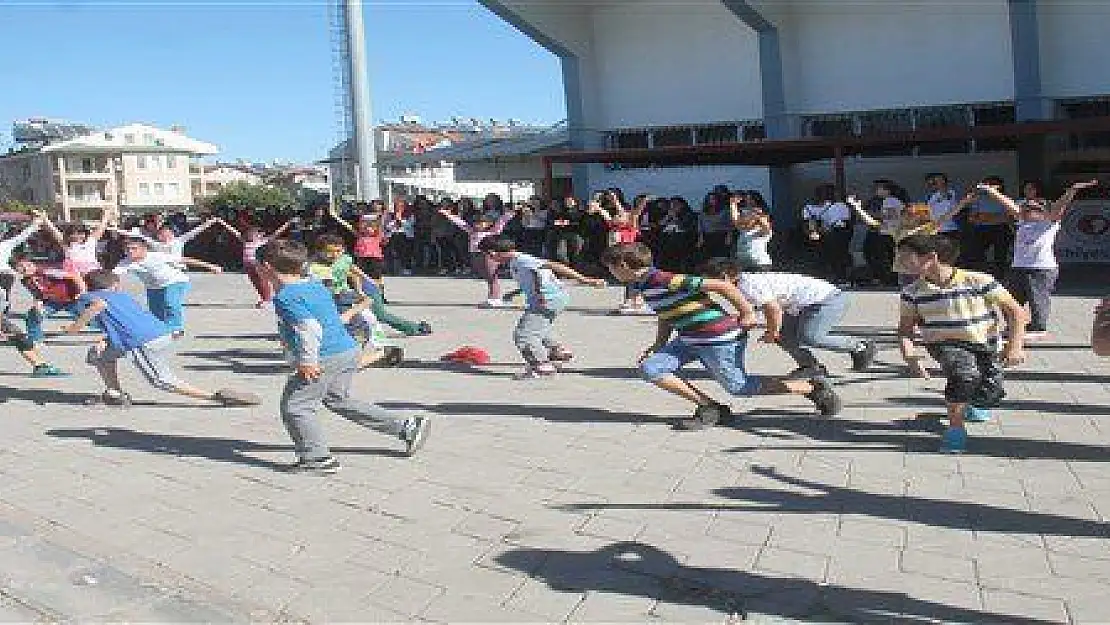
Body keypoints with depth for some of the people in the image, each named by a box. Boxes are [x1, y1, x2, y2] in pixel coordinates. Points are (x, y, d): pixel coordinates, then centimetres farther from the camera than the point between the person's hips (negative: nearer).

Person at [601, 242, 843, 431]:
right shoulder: (646, 286, 6)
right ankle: (709, 408, 4)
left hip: (718, 338, -9)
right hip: (689, 340, 9)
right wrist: (658, 345, 11)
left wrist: (747, 313, -17)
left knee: (739, 387, 2)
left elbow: (721, 286, -24)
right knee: (650, 367, -3)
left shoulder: (667, 281, -25)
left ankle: (812, 387, 17)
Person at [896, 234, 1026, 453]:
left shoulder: (978, 281, -16)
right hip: (945, 344, 0)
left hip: (983, 344, 1)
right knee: (964, 373, -33)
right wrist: (906, 346, -17)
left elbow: (1015, 311, -8)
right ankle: (955, 427, -14)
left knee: (990, 395, -11)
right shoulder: (913, 292, -7)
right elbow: (906, 325, 4)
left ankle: (971, 403, 31)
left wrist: (1015, 346, -18)